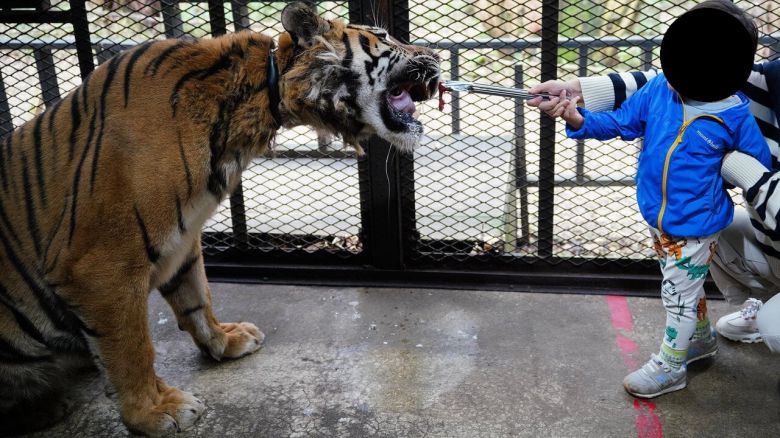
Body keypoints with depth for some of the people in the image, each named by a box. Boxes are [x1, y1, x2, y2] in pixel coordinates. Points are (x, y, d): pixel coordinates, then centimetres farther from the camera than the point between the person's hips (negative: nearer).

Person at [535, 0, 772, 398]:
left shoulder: (734, 115, -20)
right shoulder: (659, 89, -12)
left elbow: (759, 165, -5)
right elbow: (620, 122, -5)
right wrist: (580, 120, -17)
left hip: (694, 224, -5)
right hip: (657, 216, 5)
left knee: (680, 294, 9)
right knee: (685, 284, 26)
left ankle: (669, 367, 28)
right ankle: (701, 337, 51)